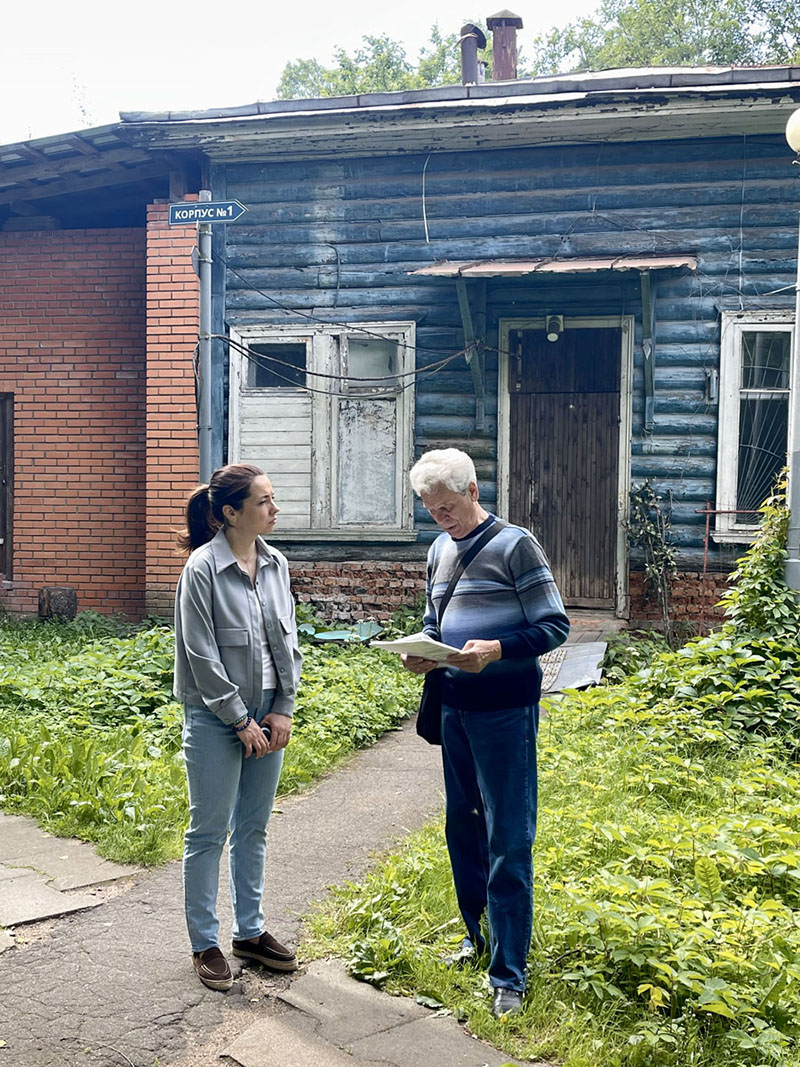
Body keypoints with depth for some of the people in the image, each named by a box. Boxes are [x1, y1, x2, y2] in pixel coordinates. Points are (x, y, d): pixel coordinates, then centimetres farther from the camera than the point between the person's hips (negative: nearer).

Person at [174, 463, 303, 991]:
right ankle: (205, 943, 19)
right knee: (211, 831, 5)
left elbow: (288, 640, 8)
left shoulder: (276, 564, 4)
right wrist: (240, 720, -12)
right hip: (217, 718, -6)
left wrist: (283, 709, 0)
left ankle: (251, 931, 29)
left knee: (254, 827, 16)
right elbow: (202, 655, -14)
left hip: (268, 715, 6)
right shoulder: (203, 568, -14)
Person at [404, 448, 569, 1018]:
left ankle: (509, 974, 5)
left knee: (508, 842, -3)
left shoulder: (515, 544, -10)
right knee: (462, 825, 16)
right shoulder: (439, 550, 10)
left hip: (505, 710, -7)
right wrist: (422, 652, -1)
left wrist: (498, 650, -26)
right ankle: (479, 932, 34)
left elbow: (555, 624, -11)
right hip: (454, 707, 7)